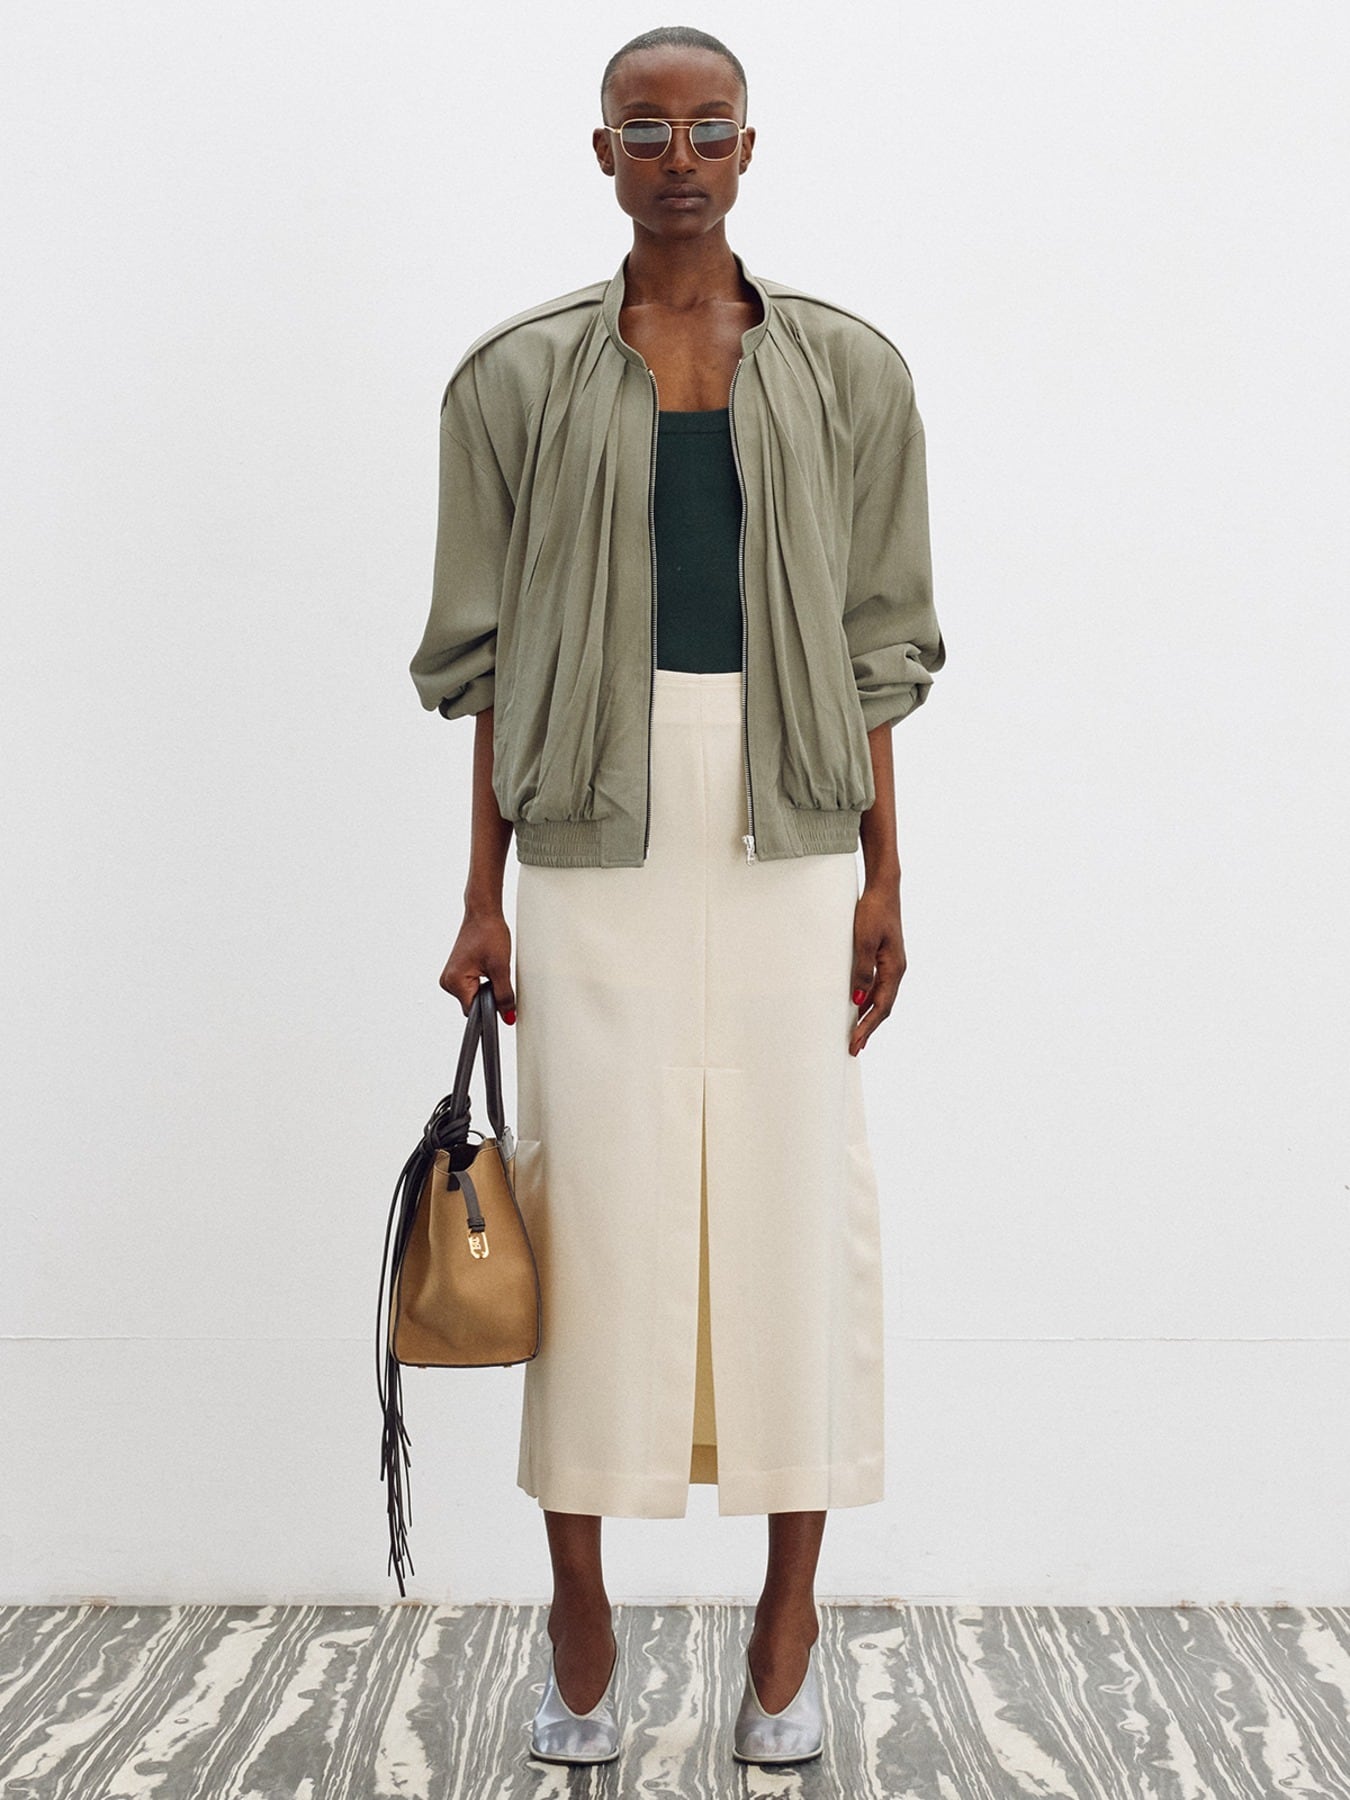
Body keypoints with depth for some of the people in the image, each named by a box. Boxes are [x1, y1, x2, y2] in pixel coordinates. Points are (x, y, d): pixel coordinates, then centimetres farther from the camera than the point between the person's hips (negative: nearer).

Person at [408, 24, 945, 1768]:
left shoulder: (846, 370, 8)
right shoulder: (520, 376, 6)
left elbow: (876, 644, 8)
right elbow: (489, 653, 6)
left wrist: (884, 877, 3)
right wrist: (483, 896, 2)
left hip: (785, 838, 1)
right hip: (597, 837, 0)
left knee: (795, 1203, 1)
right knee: (596, 1202, 1)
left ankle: (788, 1623, 15)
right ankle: (580, 1620, 16)